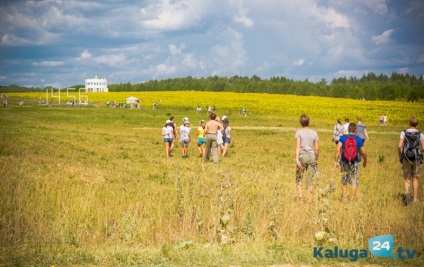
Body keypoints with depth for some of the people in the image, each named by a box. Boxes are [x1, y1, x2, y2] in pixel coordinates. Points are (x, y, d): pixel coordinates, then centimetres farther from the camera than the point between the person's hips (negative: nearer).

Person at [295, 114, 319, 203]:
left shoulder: (299, 132, -3)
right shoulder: (314, 133, 6)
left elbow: (298, 146, -14)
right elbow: (317, 148, 5)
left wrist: (297, 158, -19)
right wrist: (316, 160, 17)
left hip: (302, 157, -2)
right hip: (312, 157, 2)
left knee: (298, 179, 12)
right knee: (310, 180, 5)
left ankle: (300, 195, -7)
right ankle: (310, 200, 3)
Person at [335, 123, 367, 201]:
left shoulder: (343, 138, -6)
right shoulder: (358, 139, -6)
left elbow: (338, 149, -16)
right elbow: (363, 152, -1)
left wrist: (336, 161, -11)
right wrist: (365, 161, 15)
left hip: (344, 162, 1)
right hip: (354, 163, -1)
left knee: (344, 180, 20)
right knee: (354, 182, 7)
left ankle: (344, 195, 19)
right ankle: (352, 199, 4)